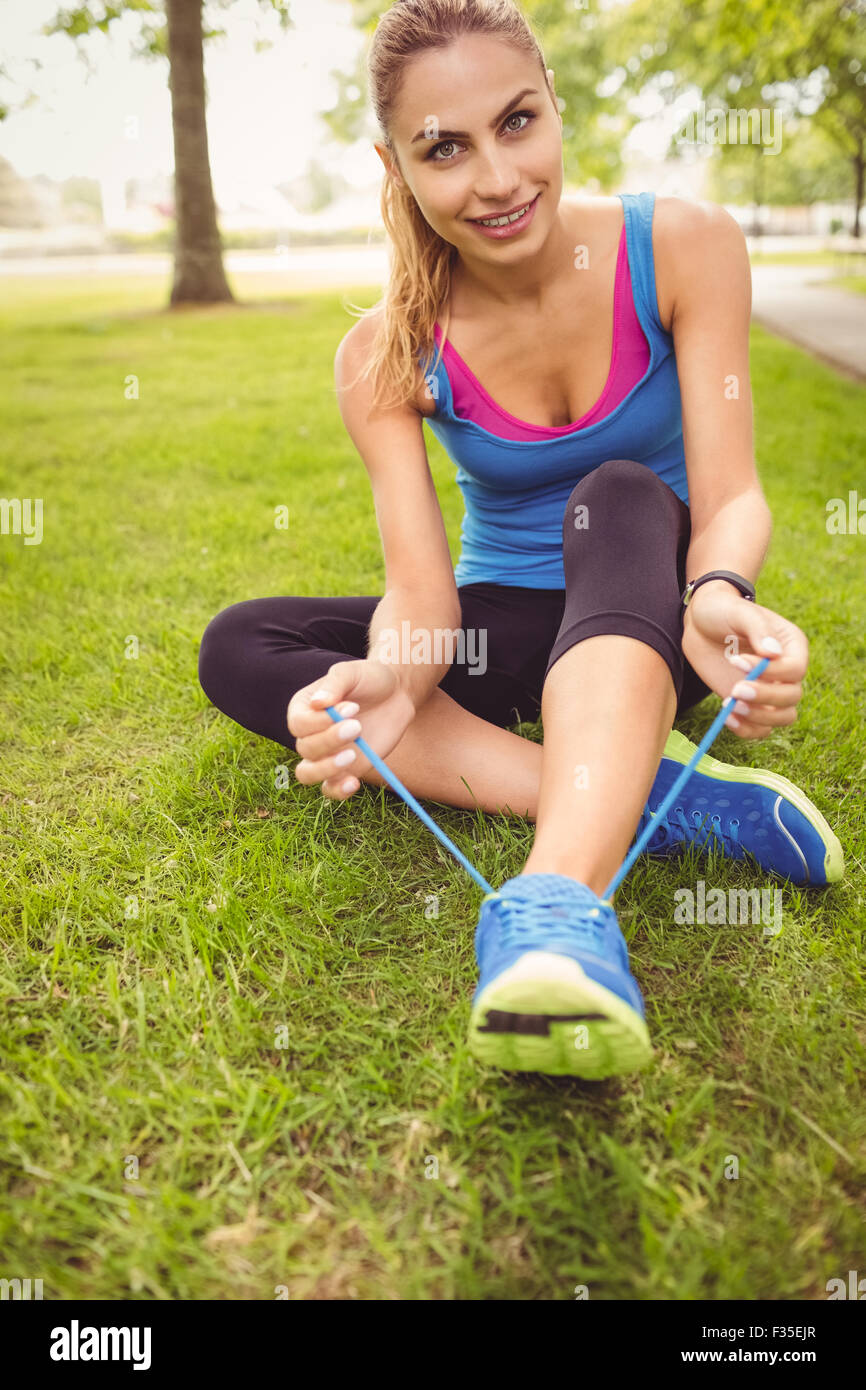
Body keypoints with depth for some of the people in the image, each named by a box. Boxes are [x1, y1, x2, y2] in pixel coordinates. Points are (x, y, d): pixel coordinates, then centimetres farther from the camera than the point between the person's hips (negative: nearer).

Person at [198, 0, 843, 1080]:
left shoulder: (681, 248, -13)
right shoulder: (386, 355, -11)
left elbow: (730, 495, -19)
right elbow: (423, 592, -19)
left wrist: (718, 593, -43)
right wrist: (386, 682, -42)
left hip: (648, 622, -2)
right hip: (505, 629, 2)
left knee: (622, 497, -34)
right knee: (238, 648, -18)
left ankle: (559, 900, -56)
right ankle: (644, 795, -31)